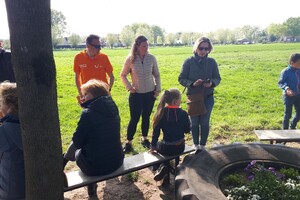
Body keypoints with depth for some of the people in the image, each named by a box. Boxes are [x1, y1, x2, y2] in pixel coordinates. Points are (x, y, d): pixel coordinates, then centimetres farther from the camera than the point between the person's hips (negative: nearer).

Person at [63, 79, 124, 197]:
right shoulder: (112, 108, 2)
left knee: (76, 149, 21)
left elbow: (77, 141, -12)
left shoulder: (88, 113, -18)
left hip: (96, 166, -6)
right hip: (117, 161, 6)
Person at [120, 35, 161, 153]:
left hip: (150, 93, 2)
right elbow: (123, 75, 2)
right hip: (136, 94, -2)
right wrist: (129, 87, -8)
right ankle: (128, 142, 15)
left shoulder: (151, 58, -4)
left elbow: (156, 75, 7)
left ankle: (144, 139, 31)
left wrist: (158, 88, 0)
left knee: (146, 117, 13)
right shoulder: (130, 59, -8)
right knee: (134, 118, 0)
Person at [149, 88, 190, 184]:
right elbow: (187, 130, -1)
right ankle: (165, 170, 18)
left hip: (166, 148, -2)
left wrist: (153, 146, 7)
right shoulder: (183, 113, -13)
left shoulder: (161, 113, -10)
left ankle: (164, 167, 8)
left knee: (158, 145, 32)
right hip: (179, 148, 2)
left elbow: (156, 131, -5)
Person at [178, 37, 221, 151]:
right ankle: (196, 145, 29)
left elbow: (217, 78, 4)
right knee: (194, 122, 11)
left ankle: (203, 145, 26)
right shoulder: (189, 62, -9)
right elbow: (181, 79, -7)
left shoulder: (212, 62, -3)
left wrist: (212, 83, -19)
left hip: (208, 97, 1)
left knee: (205, 122, 7)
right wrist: (192, 84, -24)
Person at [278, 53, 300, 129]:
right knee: (288, 114, 2)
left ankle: (292, 127, 37)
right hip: (288, 96, -6)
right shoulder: (285, 72, -16)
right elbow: (280, 83, -14)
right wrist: (286, 88, -30)